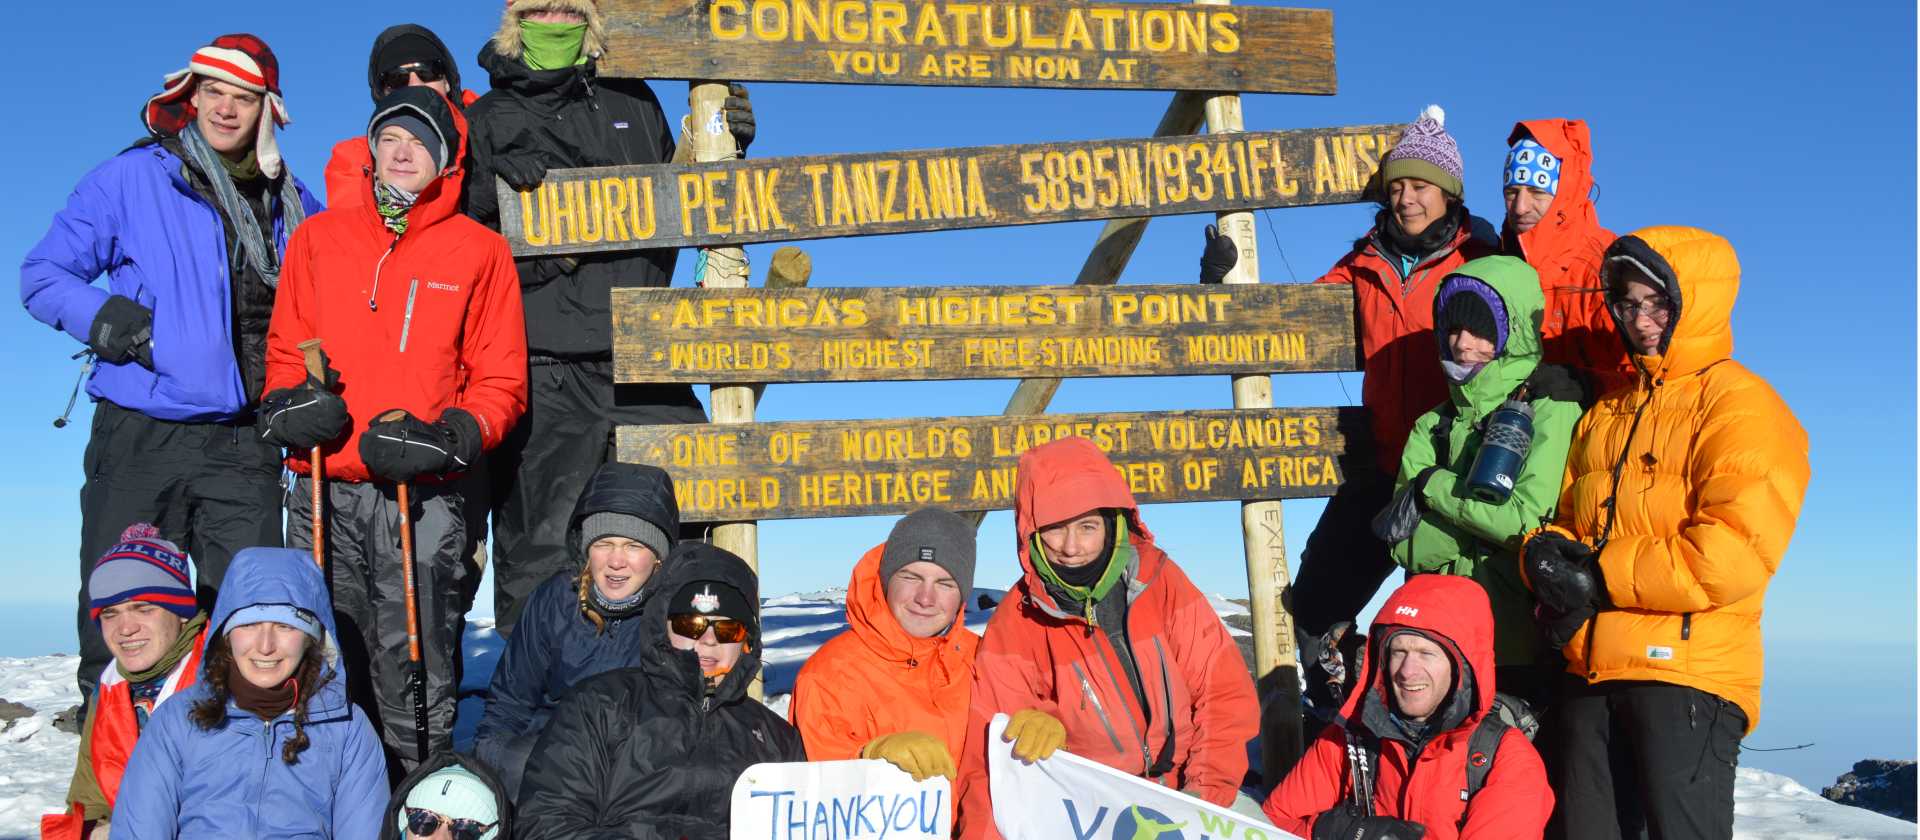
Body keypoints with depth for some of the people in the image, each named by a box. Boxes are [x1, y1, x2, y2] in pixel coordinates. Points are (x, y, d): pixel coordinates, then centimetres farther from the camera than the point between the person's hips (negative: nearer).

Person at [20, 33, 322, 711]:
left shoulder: (293, 206, 13)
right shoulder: (133, 179, 3)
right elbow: (42, 275, 4)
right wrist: (103, 318, -15)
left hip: (246, 445, 2)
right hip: (142, 435, -2)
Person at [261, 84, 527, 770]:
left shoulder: (479, 250, 7)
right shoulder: (318, 237, 15)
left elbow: (502, 380, 5)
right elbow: (285, 349, 19)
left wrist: (446, 438, -11)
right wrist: (293, 403, -3)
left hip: (422, 495, -2)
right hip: (324, 488, 3)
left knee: (415, 677, -1)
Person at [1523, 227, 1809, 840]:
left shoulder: (1741, 405, -5)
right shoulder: (1607, 413, 19)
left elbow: (1736, 552, -17)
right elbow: (1567, 518, 19)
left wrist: (1601, 576, -14)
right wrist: (1548, 556, -6)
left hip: (1687, 672, -7)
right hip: (1591, 673, 7)